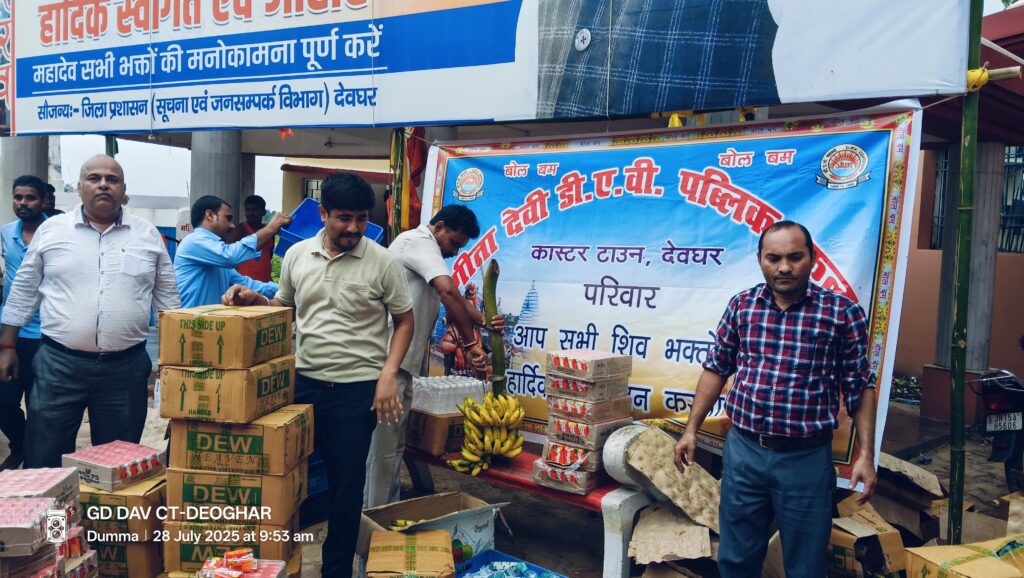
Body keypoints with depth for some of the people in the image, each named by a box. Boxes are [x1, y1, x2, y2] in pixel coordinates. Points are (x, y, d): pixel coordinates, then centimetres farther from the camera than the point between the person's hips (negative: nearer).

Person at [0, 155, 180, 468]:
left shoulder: (148, 235, 5)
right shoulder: (51, 229, 4)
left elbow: (167, 297, 8)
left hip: (126, 367, 0)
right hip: (58, 363, 0)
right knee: (43, 462, 7)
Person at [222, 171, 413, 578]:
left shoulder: (383, 262, -8)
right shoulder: (297, 255, 4)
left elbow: (404, 321, -1)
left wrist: (388, 374, -12)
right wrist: (254, 299, -2)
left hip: (356, 388, -3)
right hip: (301, 381, 4)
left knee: (346, 485, 7)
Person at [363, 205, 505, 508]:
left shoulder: (424, 250, 21)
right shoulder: (419, 241, -11)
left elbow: (449, 302, 18)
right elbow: (449, 292, -26)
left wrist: (484, 320, 0)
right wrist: (471, 343, -22)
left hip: (403, 361, 11)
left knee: (393, 444, 16)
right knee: (384, 446, -4)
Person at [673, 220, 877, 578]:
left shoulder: (843, 312, -6)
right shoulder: (741, 305, 2)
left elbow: (860, 387, -1)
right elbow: (716, 369, 9)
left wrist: (866, 455, -5)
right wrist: (691, 429, 8)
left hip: (807, 459, -2)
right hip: (742, 451, 3)